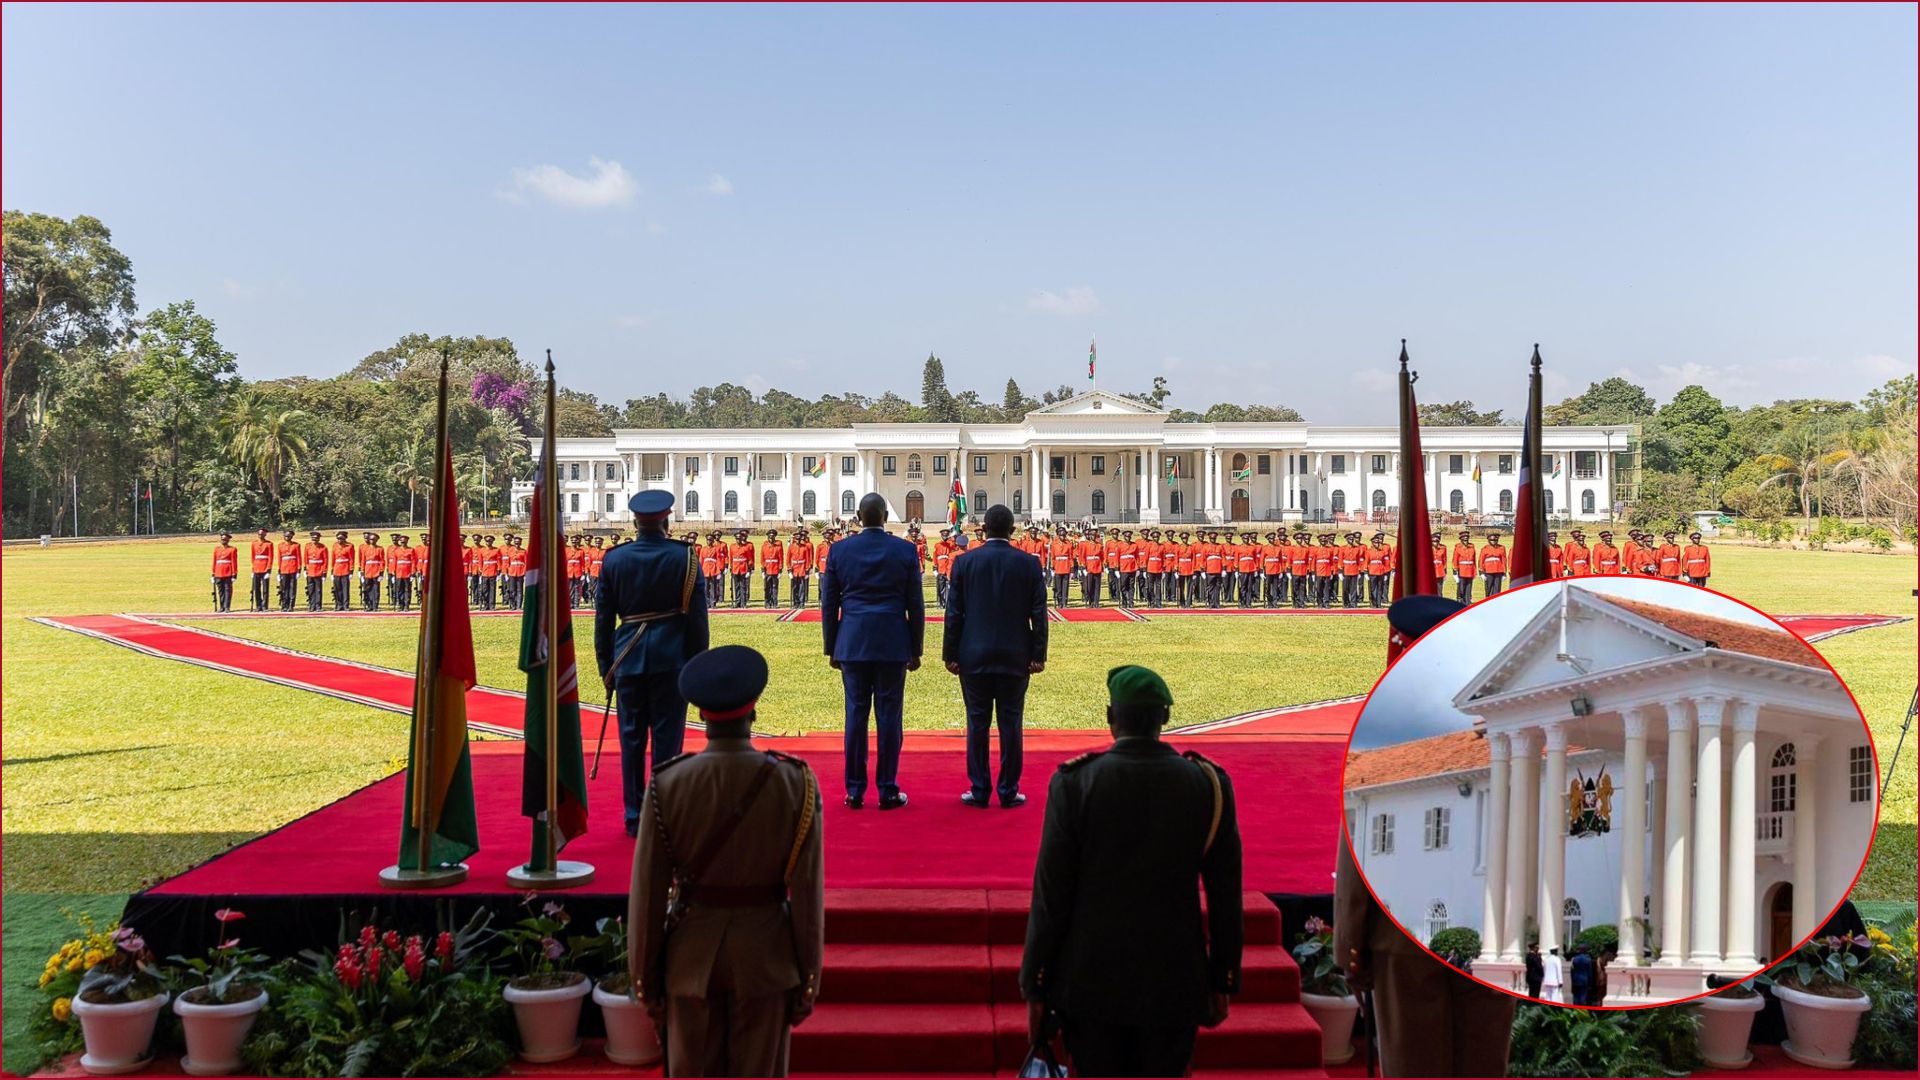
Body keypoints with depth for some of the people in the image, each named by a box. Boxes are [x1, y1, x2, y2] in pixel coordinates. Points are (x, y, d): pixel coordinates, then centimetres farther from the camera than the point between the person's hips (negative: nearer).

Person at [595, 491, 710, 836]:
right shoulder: (685, 557, -3)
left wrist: (606, 666, 13)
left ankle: (635, 817, 15)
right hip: (671, 659, -1)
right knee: (667, 737, 4)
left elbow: (603, 619, 5)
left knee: (632, 738, 9)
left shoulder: (613, 559, 2)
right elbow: (697, 617, -3)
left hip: (628, 661, 2)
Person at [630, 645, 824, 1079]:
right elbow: (808, 894, -10)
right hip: (766, 958, 0)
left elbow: (647, 892, -8)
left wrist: (645, 979, 4)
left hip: (691, 959, 0)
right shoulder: (795, 783, -13)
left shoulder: (667, 785, -13)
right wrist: (808, 981, 1)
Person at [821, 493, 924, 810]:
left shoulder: (839, 550, 2)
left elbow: (829, 604, 6)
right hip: (893, 644, -1)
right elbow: (915, 604, 2)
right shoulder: (905, 550, -1)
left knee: (856, 714, 5)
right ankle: (887, 791, 7)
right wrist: (916, 650, 9)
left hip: (852, 644, 1)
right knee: (889, 716, 3)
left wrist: (832, 649, 13)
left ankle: (855, 791, 10)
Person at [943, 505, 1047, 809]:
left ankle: (979, 791, 11)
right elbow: (1038, 613, -2)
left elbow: (954, 613, -1)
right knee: (1011, 723, 5)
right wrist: (1038, 655, 3)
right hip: (1015, 658, 0)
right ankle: (1008, 792, 10)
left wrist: (950, 655, 4)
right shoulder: (1029, 564, -1)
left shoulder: (965, 562, -2)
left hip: (974, 657, 0)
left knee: (977, 723, 6)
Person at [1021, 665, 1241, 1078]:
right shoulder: (1209, 784, -6)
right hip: (1174, 986, 1)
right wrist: (1222, 982, 10)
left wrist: (1035, 987, 1)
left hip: (1090, 982, -1)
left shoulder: (1074, 784, -12)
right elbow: (1226, 897, -1)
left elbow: (1051, 896, -9)